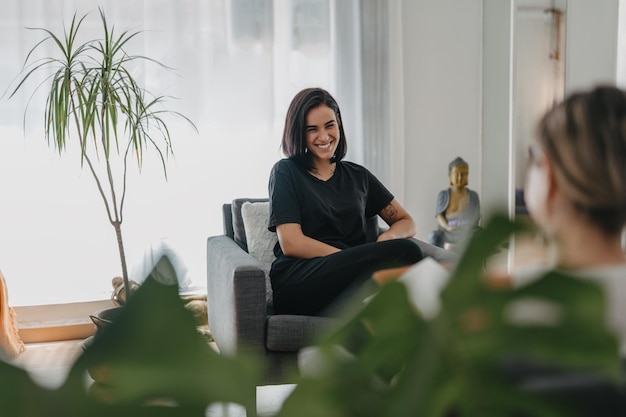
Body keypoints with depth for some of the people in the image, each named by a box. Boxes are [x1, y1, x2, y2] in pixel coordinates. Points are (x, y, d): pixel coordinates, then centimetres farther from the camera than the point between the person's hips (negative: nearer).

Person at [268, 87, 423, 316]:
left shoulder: (358, 176, 23)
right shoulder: (286, 172, 9)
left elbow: (406, 222, 24)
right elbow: (291, 244, -3)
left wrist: (387, 238, -2)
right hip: (298, 283, -4)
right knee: (406, 252, -29)